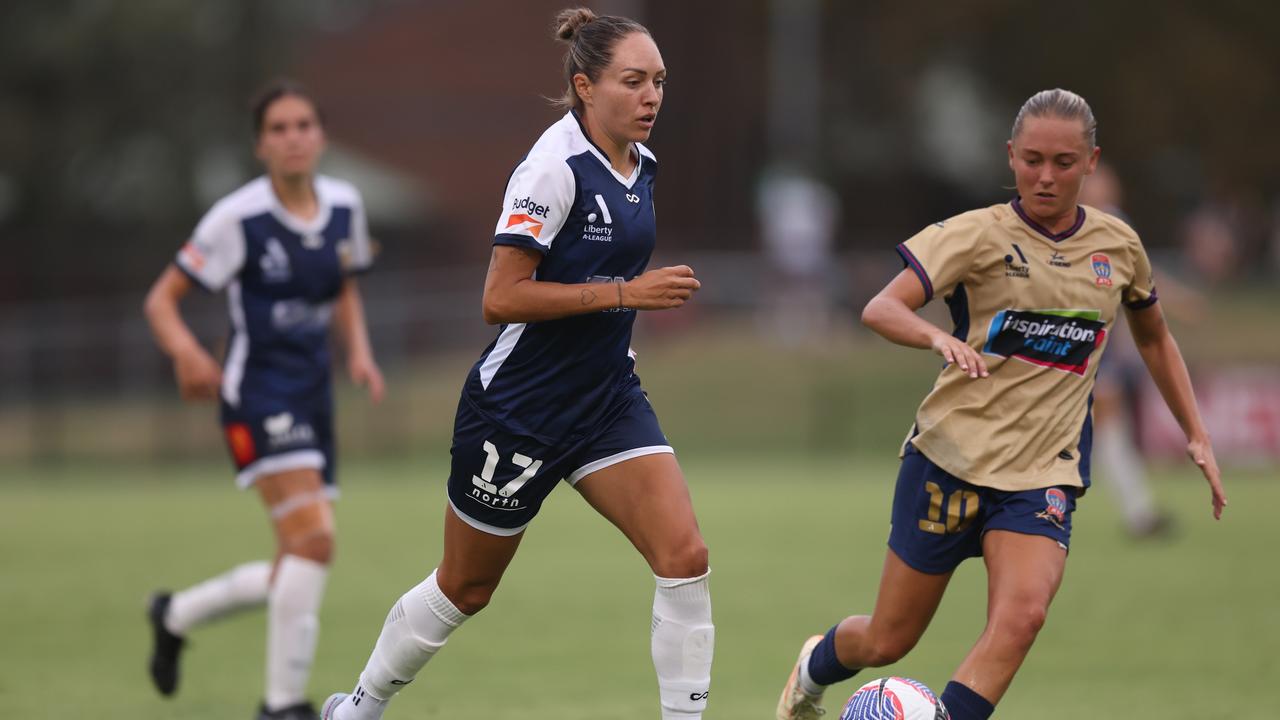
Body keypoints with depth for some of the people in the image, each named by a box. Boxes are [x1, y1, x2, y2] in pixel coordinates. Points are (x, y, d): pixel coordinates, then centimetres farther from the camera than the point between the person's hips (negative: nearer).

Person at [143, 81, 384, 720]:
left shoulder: (344, 205, 5)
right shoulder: (238, 219, -12)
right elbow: (161, 299, -7)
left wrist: (359, 352, 5)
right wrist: (187, 353, -27)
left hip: (313, 397, 7)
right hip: (259, 396, -7)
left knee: (295, 571, 9)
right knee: (314, 537, -22)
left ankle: (175, 616, 35)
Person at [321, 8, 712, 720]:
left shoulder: (640, 163, 4)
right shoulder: (556, 166, -20)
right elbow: (502, 298, -25)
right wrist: (627, 292, -27)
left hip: (607, 396, 6)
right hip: (518, 411, -6)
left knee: (685, 557, -13)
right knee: (465, 590, 10)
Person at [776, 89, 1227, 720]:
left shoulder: (1118, 246, 6)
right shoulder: (980, 235, -8)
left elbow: (1154, 338, 24)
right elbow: (880, 308, -20)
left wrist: (1196, 436, 18)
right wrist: (939, 338, -40)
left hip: (1044, 473, 2)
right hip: (953, 455, -2)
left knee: (1022, 614, -27)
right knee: (887, 643, 8)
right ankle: (814, 668, 42)